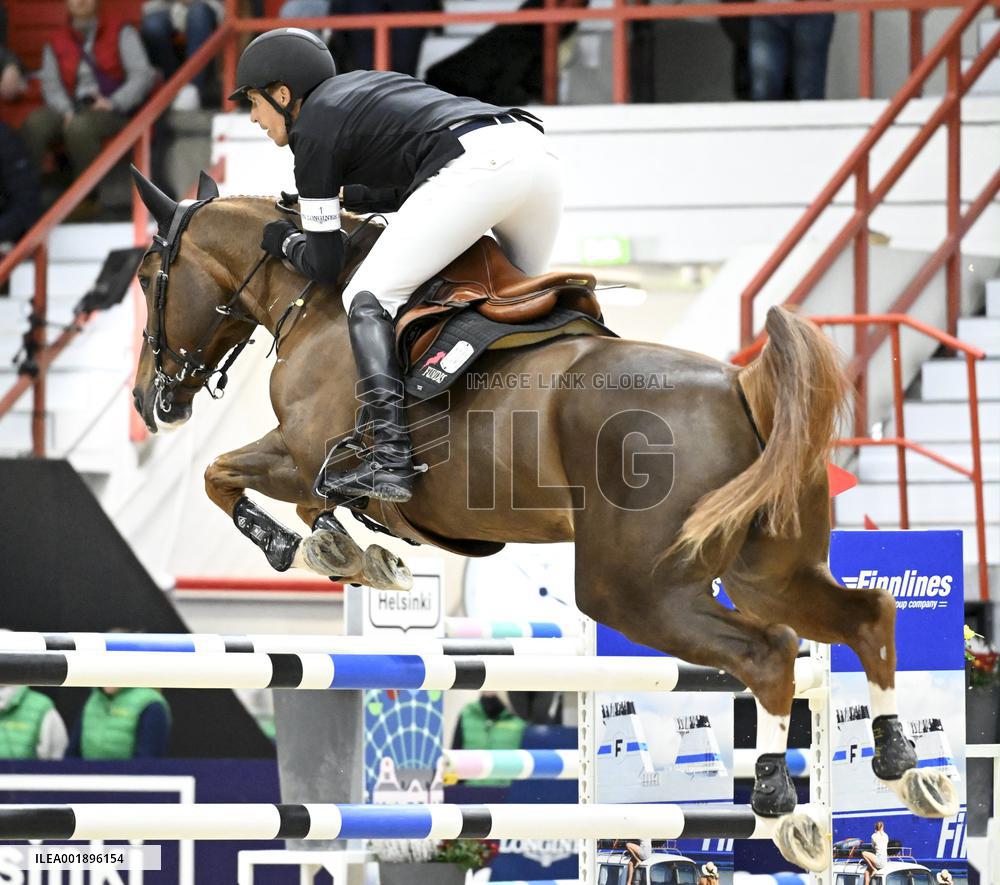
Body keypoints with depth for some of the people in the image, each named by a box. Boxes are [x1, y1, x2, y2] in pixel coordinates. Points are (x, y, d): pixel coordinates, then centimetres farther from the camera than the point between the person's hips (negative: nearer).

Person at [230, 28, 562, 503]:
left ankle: (391, 459, -18)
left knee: (367, 298, -3)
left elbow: (324, 266, 10)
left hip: (475, 167, -9)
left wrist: (285, 241, 30)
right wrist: (345, 196, 36)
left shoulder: (312, 131, 9)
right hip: (536, 150, 9)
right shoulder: (358, 86, 33)